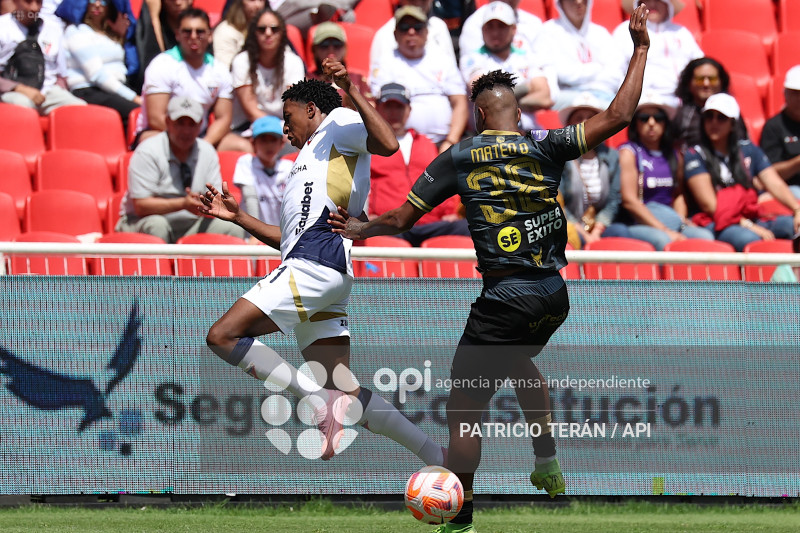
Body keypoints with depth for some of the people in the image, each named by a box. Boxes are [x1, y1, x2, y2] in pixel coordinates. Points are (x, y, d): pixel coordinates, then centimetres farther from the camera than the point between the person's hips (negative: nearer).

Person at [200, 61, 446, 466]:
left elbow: (388, 144, -13)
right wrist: (237, 217, 34)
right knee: (344, 392, 2)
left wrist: (352, 92, -18)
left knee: (223, 335, -15)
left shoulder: (337, 123, 9)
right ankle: (435, 456, -3)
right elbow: (289, 238, 36)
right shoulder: (312, 159, 35)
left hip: (316, 265, -10)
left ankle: (321, 402, -21)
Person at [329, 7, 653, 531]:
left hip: (506, 298, -5)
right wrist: (640, 49, 5)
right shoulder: (546, 147, 1)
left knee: (464, 406, 1)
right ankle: (549, 464, 37)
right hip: (554, 294, 5)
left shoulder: (459, 157, -2)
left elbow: (403, 219, 2)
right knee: (519, 359, 36)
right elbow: (617, 116, -2)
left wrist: (360, 228, 22)